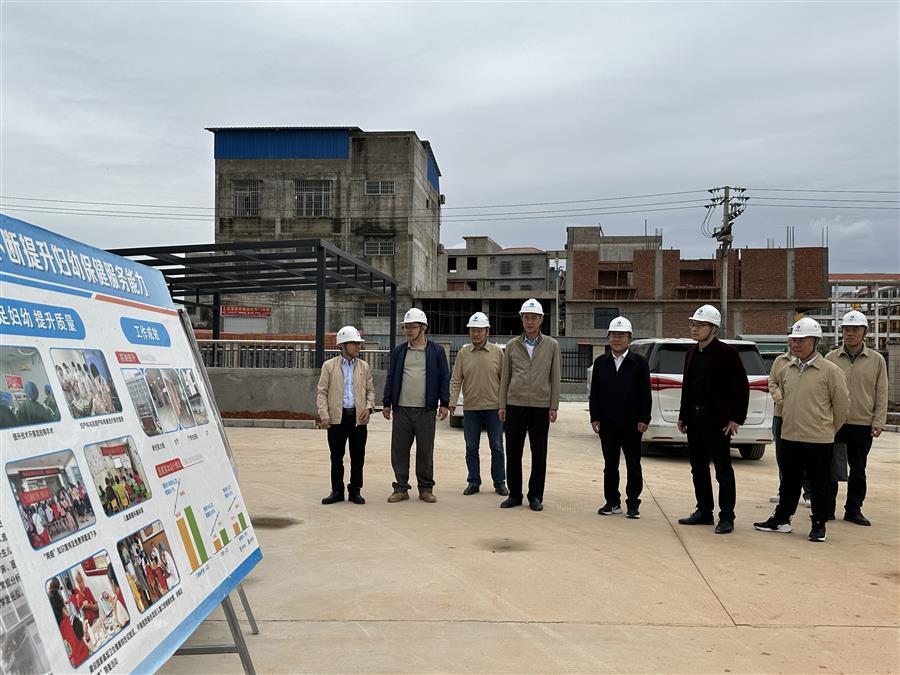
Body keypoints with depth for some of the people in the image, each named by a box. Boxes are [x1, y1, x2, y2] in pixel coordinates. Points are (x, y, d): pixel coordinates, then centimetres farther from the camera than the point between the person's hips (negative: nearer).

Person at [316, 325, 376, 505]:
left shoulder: (364, 367, 9)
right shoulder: (329, 366, 3)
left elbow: (370, 390, 14)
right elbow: (322, 391, 2)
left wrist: (368, 407, -3)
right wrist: (324, 414, -7)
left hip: (359, 417, 2)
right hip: (337, 417, -2)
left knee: (358, 457, 5)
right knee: (336, 457, 5)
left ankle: (355, 490, 17)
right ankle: (337, 491, 16)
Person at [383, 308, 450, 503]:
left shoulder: (437, 351, 4)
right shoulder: (398, 351, 10)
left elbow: (444, 378, 4)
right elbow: (391, 377, 11)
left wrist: (444, 403, -3)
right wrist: (387, 403, 8)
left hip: (426, 410, -2)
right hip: (402, 409, 2)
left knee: (425, 451, 4)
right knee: (399, 450, 3)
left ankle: (426, 489, 15)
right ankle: (401, 488, 14)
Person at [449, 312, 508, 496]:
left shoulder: (497, 352, 2)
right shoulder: (463, 353, 5)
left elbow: (504, 379, 3)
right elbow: (456, 380, 2)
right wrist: (452, 402, -9)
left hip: (493, 407, -1)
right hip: (471, 408, 1)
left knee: (497, 447, 5)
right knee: (471, 448, 8)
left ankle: (500, 483, 16)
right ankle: (474, 482, 18)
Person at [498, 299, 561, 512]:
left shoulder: (552, 345, 5)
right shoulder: (512, 345, 8)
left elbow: (555, 378, 4)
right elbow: (505, 377, 9)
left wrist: (553, 407, -2)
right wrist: (502, 405, 4)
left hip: (541, 406, -1)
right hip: (515, 405, 1)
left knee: (539, 455, 4)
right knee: (513, 453, 4)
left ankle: (536, 496, 14)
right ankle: (515, 495, 15)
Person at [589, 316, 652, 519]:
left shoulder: (639, 362, 0)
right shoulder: (600, 362, 7)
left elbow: (645, 394, -1)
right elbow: (594, 393, 7)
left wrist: (643, 419, -7)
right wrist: (595, 417, 0)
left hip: (631, 424, -2)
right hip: (607, 423, 2)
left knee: (633, 466, 4)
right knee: (610, 465, 9)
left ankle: (633, 504, 12)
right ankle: (612, 502, 19)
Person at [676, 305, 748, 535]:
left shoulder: (726, 352, -9)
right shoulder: (692, 353, 13)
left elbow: (742, 386, -9)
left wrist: (736, 418, -12)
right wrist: (683, 416, 14)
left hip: (717, 421, -7)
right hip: (695, 420, 7)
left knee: (723, 470, 0)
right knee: (698, 468, 13)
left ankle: (726, 518, 6)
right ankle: (704, 511, 24)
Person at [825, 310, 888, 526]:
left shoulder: (877, 360, 2)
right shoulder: (831, 358, 3)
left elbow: (881, 394, 3)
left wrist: (878, 422, -4)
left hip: (863, 425, 0)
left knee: (858, 470, 10)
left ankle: (853, 510, 21)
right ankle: (826, 508, 15)